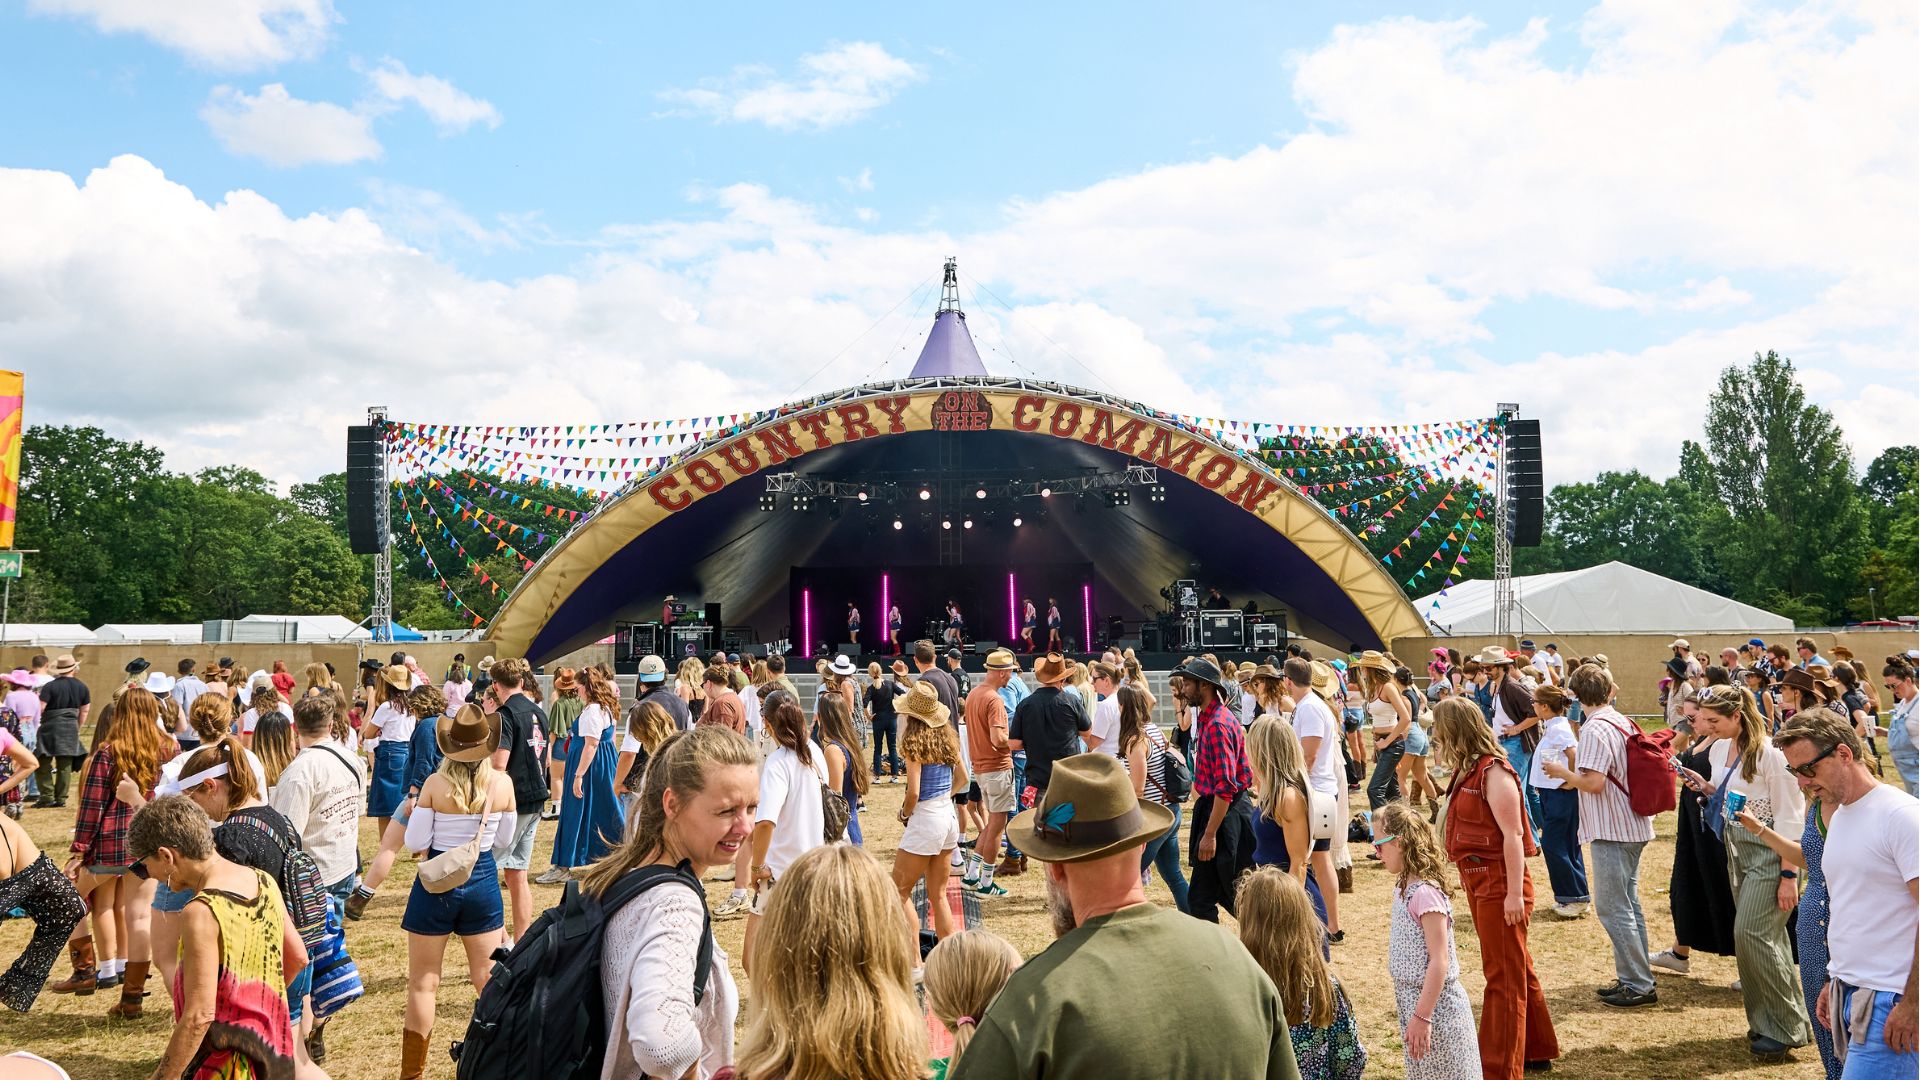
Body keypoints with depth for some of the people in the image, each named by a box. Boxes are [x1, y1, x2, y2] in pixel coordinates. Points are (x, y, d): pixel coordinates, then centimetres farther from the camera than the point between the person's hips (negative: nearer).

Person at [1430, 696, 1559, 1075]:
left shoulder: (1493, 772, -18)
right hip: (1479, 883, 9)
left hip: (1499, 885, -9)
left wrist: (1515, 893, -23)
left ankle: (1501, 1068, 8)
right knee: (1516, 969, 20)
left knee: (1504, 976, 0)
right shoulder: (1468, 771, 9)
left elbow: (1513, 834, -21)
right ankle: (1536, 1049, 34)